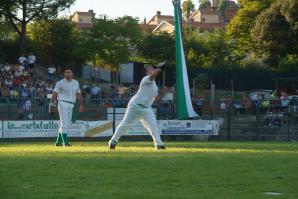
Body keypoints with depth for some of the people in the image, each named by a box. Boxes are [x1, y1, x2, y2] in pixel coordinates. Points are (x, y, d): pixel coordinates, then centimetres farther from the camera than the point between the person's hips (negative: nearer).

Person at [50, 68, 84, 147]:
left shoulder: (76, 83, 13)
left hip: (71, 105, 6)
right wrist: (52, 103, -19)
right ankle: (65, 142, -14)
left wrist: (81, 105, 16)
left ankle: (58, 142, 17)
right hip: (63, 104, -6)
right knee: (64, 124, -13)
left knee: (67, 125, 8)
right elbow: (55, 93, -8)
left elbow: (78, 94, 20)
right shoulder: (60, 83, -3)